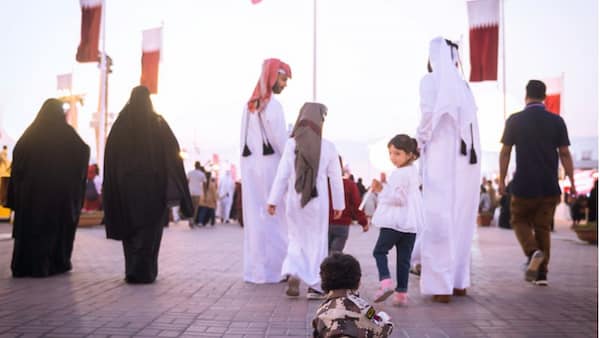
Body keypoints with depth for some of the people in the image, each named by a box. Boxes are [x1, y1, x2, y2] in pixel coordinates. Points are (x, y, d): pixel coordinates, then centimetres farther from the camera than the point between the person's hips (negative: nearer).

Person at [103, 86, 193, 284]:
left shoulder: (120, 124, 4)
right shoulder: (158, 123, -1)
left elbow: (110, 158, 3)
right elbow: (173, 152, -6)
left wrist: (115, 186, 7)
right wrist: (178, 190, -4)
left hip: (126, 184, 2)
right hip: (152, 184, -2)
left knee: (130, 226, 12)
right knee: (150, 227, 4)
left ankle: (132, 271, 13)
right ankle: (144, 272, 0)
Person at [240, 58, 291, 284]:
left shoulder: (250, 105, 14)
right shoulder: (273, 105, -10)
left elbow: (245, 139, 13)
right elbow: (281, 141, -12)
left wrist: (250, 158, 13)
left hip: (249, 163, 7)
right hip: (270, 164, -7)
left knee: (254, 218, 9)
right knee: (275, 218, 0)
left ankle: (254, 270, 13)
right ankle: (274, 270, 3)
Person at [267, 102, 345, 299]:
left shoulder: (292, 144, -6)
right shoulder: (328, 147, -5)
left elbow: (282, 173, -6)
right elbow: (335, 178, 1)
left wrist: (273, 200, 0)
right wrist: (339, 204, 10)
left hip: (294, 200, 1)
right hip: (318, 201, -1)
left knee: (296, 239, 17)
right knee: (316, 242, 10)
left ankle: (293, 274, -3)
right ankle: (314, 286, 12)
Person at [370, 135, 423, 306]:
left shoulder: (399, 174, -14)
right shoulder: (414, 172, 16)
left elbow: (398, 198, -19)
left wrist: (381, 191, -9)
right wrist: (382, 188, 10)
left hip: (393, 222, -8)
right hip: (411, 223, 8)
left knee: (379, 251, 6)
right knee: (404, 258, 10)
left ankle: (385, 280, -12)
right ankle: (401, 292, 12)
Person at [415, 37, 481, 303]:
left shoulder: (431, 80, -4)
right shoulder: (462, 84, 14)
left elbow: (428, 115, -15)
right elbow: (469, 124, 8)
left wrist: (420, 142, 0)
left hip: (441, 159, -6)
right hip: (466, 158, 6)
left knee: (439, 219, -2)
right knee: (460, 219, 12)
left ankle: (442, 285, -1)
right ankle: (459, 281, 19)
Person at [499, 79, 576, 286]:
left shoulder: (515, 120, -3)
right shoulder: (556, 121, 2)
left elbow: (505, 152, -2)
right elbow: (565, 154, 2)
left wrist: (502, 180, 6)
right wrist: (571, 182, 9)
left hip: (524, 185, -2)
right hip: (549, 186, 2)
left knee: (520, 221, 14)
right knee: (543, 227, 11)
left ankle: (533, 251, -13)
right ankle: (541, 273, 11)